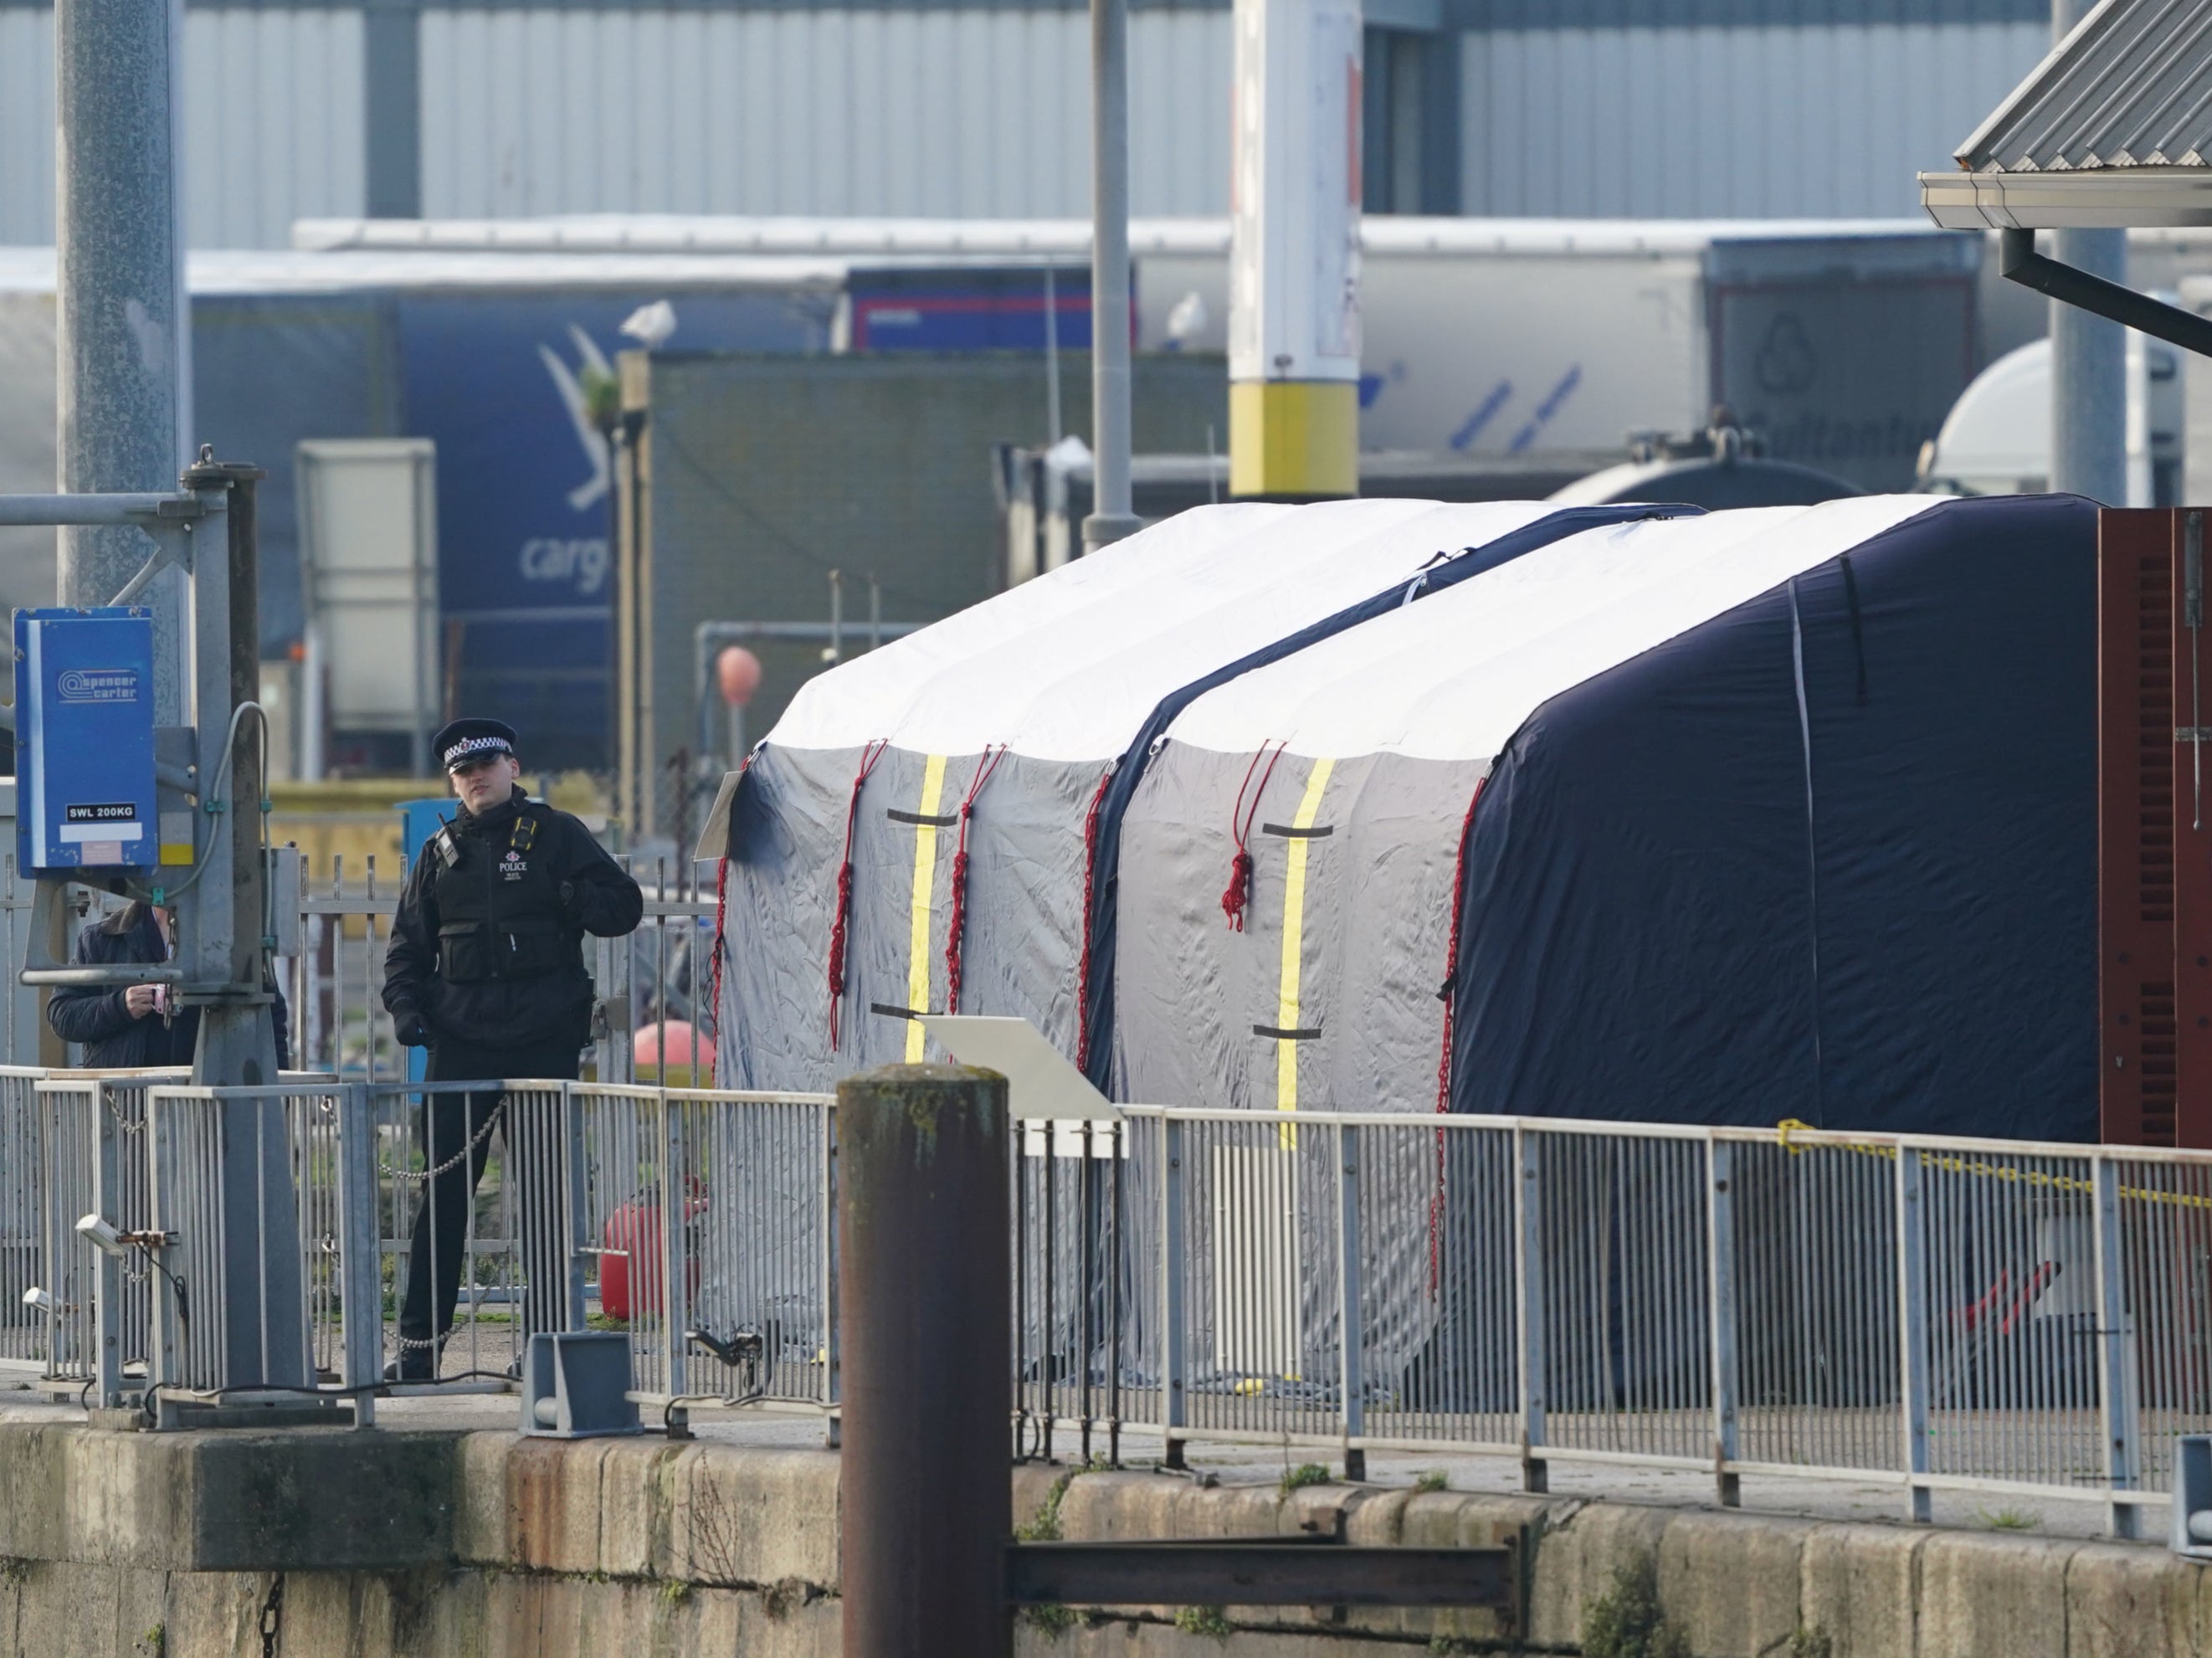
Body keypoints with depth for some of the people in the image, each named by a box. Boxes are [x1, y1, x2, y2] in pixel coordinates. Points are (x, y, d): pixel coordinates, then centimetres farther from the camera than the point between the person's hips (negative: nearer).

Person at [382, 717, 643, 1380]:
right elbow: (408, 945, 18)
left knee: (545, 1193, 1)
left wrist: (575, 902, -17)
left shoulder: (556, 836, 5)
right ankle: (419, 1343, 1)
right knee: (443, 1190, -1)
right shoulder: (441, 853, 14)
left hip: (544, 1043, -2)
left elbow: (624, 905, 2)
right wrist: (405, 1004, 1)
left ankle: (548, 1336, 6)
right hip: (460, 1043, 2)